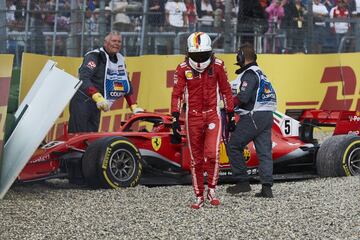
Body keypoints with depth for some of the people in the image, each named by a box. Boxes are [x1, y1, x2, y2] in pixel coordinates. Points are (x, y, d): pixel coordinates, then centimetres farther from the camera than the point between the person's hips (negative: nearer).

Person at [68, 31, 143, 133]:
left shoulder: (120, 60, 11)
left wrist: (134, 107, 9)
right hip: (82, 101, -7)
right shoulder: (94, 56, -13)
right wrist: (98, 98, -38)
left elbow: (127, 85, 18)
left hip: (96, 105, 7)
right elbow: (84, 78, -27)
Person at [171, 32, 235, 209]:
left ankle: (211, 190, 3)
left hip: (213, 115, -1)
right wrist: (175, 119, -9)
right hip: (193, 117, 1)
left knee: (212, 154, -16)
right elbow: (177, 94, -2)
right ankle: (199, 197, 16)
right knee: (196, 159, 5)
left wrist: (231, 116, 9)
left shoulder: (217, 66, -2)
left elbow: (226, 91, 7)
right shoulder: (183, 68, -4)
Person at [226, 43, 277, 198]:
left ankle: (242, 182, 1)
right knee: (264, 152, 4)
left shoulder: (249, 74, -11)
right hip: (267, 116, 9)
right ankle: (267, 187, -1)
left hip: (253, 117, -9)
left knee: (234, 146, 2)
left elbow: (243, 97, -21)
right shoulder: (259, 72, 19)